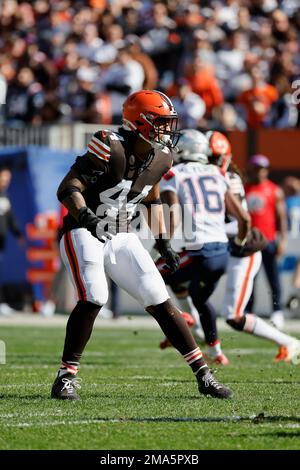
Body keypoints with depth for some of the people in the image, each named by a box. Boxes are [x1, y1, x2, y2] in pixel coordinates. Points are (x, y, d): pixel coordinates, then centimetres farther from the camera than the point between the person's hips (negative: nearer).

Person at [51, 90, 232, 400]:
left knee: (159, 301, -1)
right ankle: (67, 375, -12)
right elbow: (67, 188, -25)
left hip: (121, 239, 6)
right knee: (94, 298, -26)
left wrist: (162, 241, 18)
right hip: (83, 235, -6)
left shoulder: (159, 158, 2)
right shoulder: (111, 148, -21)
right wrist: (84, 214, -43)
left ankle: (203, 374, 3)